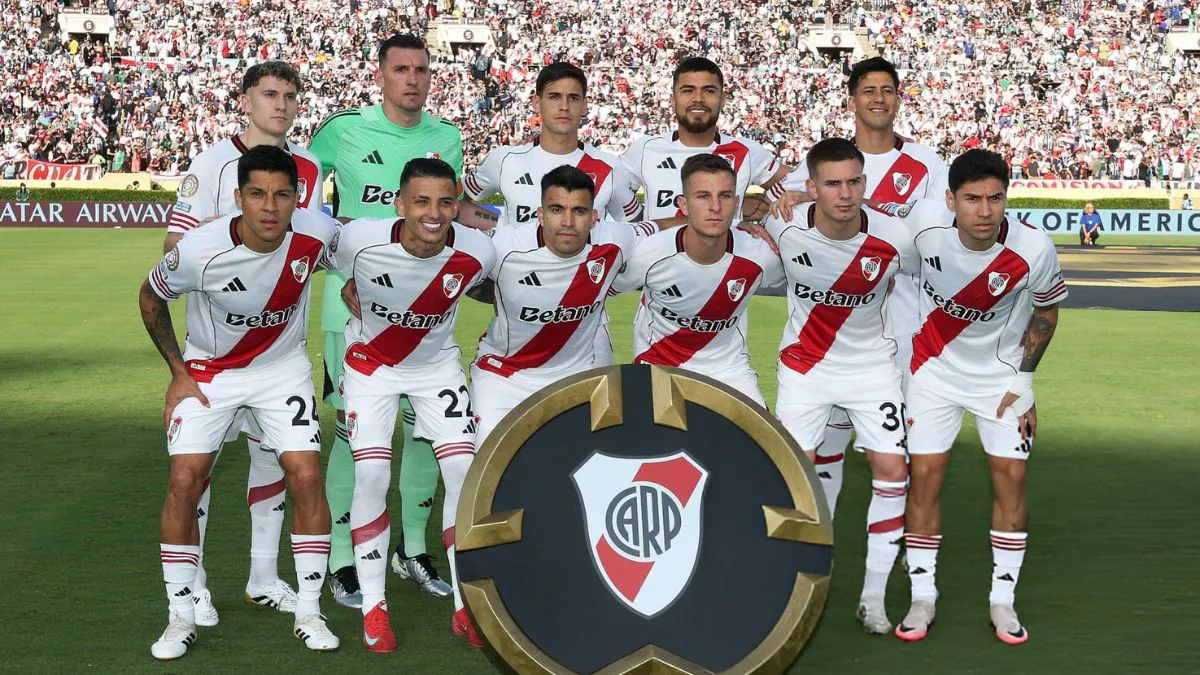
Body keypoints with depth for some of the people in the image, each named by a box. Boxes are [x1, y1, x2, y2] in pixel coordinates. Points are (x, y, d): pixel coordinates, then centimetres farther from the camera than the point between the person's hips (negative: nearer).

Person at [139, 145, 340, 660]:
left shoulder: (317, 235, -23)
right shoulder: (200, 250, -28)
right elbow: (150, 298, -5)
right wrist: (178, 372, -4)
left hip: (283, 367, 1)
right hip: (209, 370, -1)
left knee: (306, 476, -10)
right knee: (185, 481, -10)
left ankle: (308, 613, 4)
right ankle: (181, 617, 5)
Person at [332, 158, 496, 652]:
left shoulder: (477, 252, -24)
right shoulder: (360, 239, -28)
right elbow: (342, 275, -2)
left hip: (437, 365, 1)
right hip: (372, 363, -1)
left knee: (465, 471, -9)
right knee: (371, 473, -13)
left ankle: (467, 606, 4)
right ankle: (373, 606, 1)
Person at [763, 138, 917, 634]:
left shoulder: (895, 240, -21)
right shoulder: (783, 224, -21)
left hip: (873, 364, 0)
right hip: (804, 364, 0)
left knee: (892, 469, -6)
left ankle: (874, 596, 8)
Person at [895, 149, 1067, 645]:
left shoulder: (1035, 250, -25)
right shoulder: (924, 225, -25)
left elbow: (1045, 315, -4)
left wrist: (1024, 380, -3)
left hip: (1001, 374, 0)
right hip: (934, 368, 0)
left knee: (1011, 476, -3)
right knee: (924, 475, -3)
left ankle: (1003, 600, 11)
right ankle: (922, 597, 9)